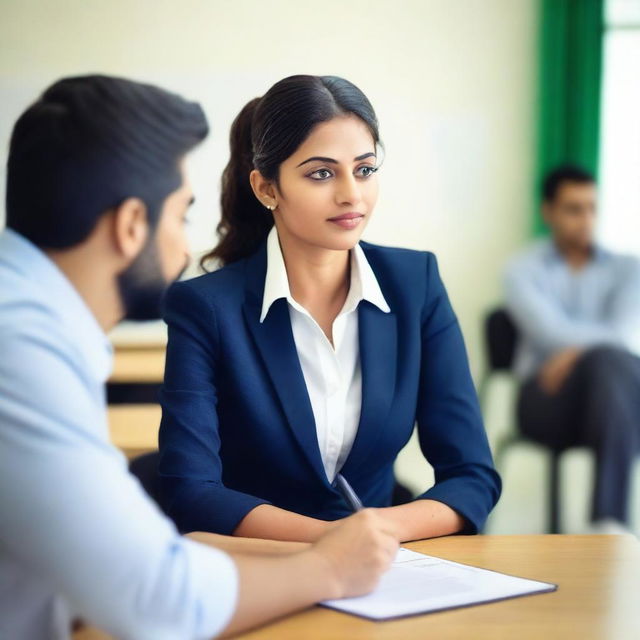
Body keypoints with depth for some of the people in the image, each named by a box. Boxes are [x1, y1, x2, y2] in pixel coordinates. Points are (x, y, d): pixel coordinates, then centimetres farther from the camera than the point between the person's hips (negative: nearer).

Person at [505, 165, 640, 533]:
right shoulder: (524, 270, 10)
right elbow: (550, 332, -9)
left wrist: (577, 352, -22)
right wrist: (609, 342, -16)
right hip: (548, 398, -1)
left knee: (610, 363, -37)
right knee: (609, 356, -34)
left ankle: (610, 522, -48)